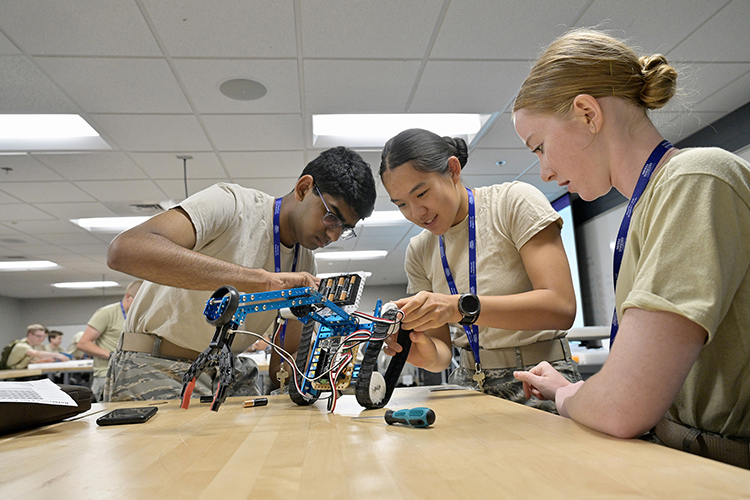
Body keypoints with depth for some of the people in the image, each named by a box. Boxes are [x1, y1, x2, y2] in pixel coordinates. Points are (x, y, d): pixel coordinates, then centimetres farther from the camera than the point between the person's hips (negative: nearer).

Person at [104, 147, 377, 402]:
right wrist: (262, 280, -40)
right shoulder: (231, 203, -18)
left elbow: (280, 369, 5)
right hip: (157, 367, -6)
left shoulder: (305, 266, 1)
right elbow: (124, 249, -36)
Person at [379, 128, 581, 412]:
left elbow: (561, 307, -18)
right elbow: (442, 351, 6)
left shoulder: (515, 200, -7)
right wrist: (427, 355, -18)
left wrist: (461, 306, -28)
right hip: (470, 386, 4)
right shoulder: (418, 251, 6)